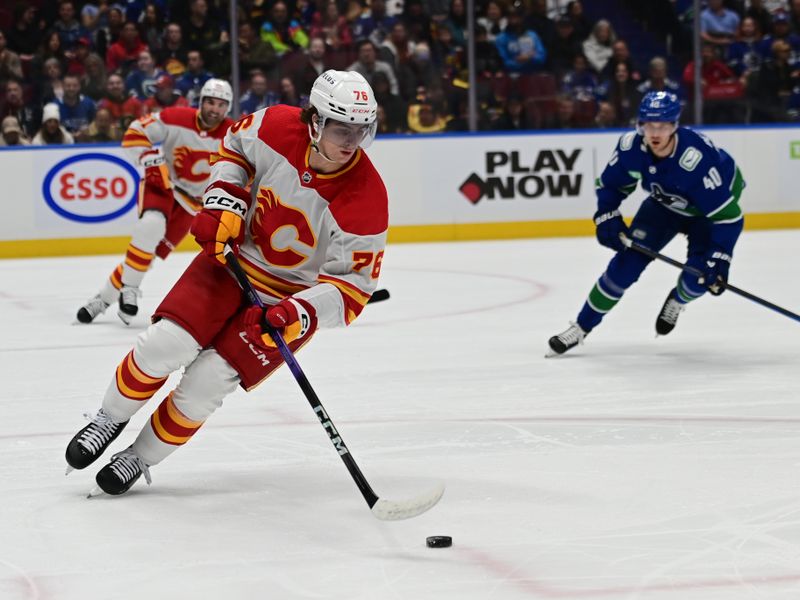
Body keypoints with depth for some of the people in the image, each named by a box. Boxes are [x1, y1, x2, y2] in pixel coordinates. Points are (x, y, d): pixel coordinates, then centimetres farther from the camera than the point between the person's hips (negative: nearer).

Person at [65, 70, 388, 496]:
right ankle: (111, 418, 16)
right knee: (164, 345, -12)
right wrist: (223, 201, -8)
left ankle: (141, 457, 14)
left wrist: (299, 315, -35)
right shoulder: (277, 127, -18)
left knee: (206, 382, -11)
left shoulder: (367, 199, -26)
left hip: (292, 297, -2)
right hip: (234, 256, 3)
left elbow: (351, 286, -20)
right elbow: (234, 144, 7)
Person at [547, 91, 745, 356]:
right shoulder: (631, 147, -27)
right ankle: (582, 326, 4)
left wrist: (719, 259, -40)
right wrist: (608, 219, -19)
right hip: (664, 203, 4)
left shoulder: (697, 159, -41)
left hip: (708, 209, -4)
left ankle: (677, 301, 16)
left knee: (700, 276, -21)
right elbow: (610, 185, -6)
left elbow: (727, 215, -36)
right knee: (628, 260, -8)